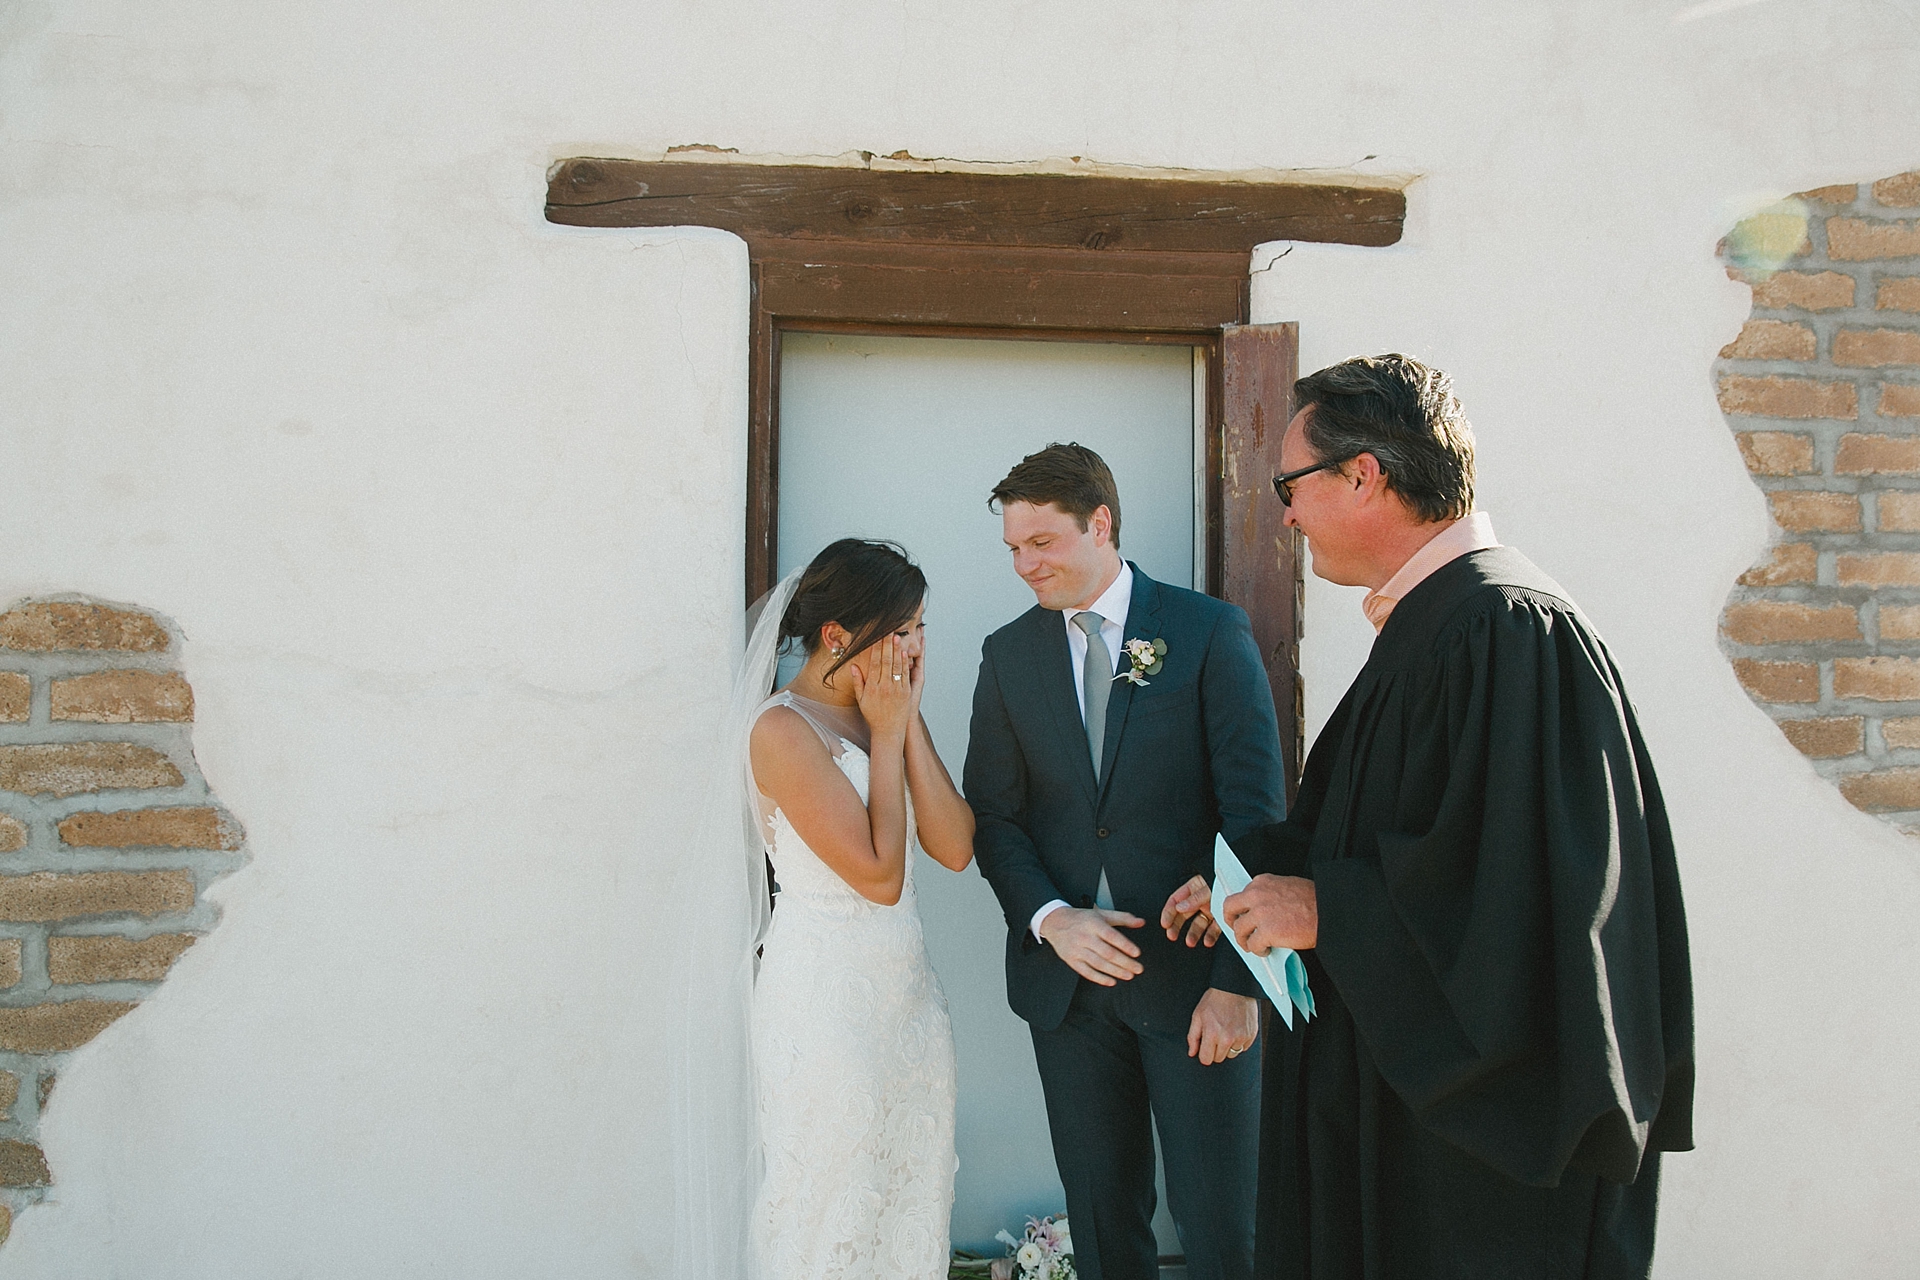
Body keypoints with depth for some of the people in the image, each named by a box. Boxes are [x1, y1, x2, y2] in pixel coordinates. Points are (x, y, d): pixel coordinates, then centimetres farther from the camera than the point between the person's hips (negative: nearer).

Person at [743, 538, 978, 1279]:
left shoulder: (884, 713, 6)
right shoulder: (785, 730, -15)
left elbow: (954, 848, -2)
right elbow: (879, 874, -18)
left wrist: (910, 721, -6)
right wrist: (887, 733, -12)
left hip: (905, 988, 7)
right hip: (828, 991, -7)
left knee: (913, 1197, 14)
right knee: (834, 1210, 7)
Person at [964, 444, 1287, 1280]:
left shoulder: (1210, 632, -3)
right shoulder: (1008, 655, 7)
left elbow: (1256, 810, -7)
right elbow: (992, 815, 7)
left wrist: (1237, 978, -13)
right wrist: (1052, 920, -12)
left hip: (1192, 969, -3)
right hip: (1067, 976, 3)